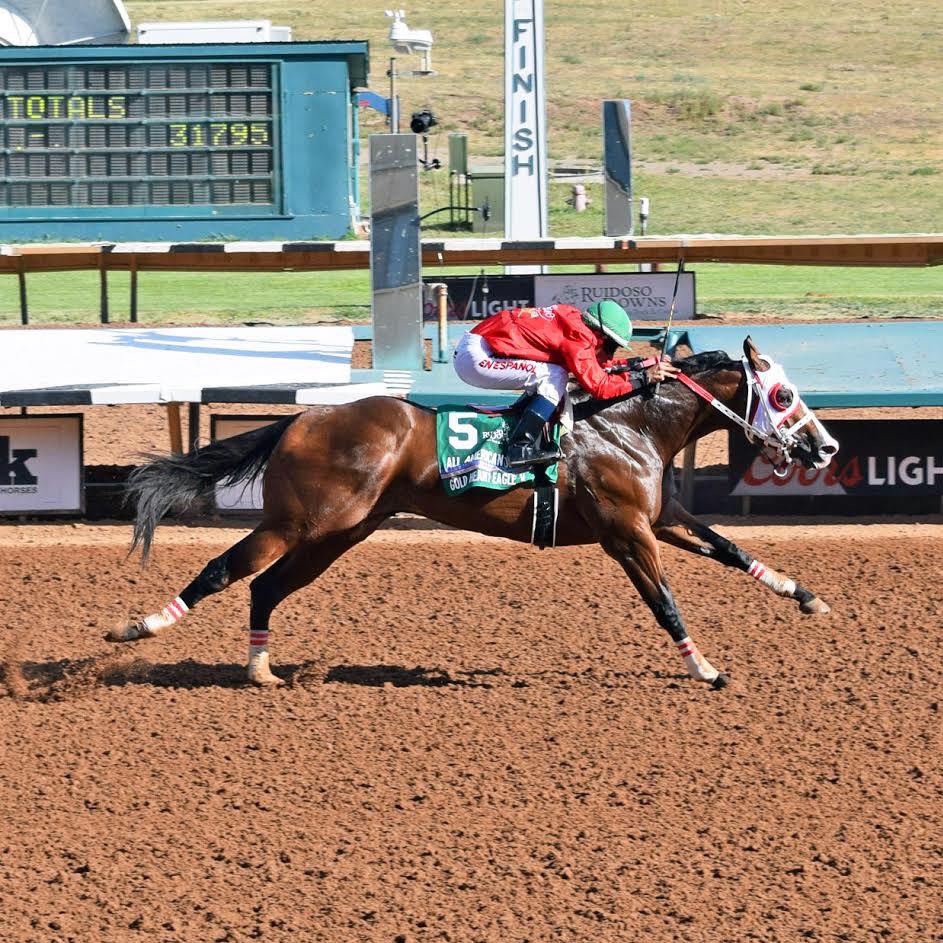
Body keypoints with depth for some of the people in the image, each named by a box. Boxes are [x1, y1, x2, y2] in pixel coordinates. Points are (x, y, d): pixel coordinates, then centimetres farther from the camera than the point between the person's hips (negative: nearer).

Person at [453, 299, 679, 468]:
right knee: (554, 376, -12)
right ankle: (520, 446, -17)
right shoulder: (578, 336, -15)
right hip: (474, 358, -9)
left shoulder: (574, 321, 12)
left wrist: (639, 364, 17)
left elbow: (597, 365, 24)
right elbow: (599, 386, -16)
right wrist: (644, 378, -8)